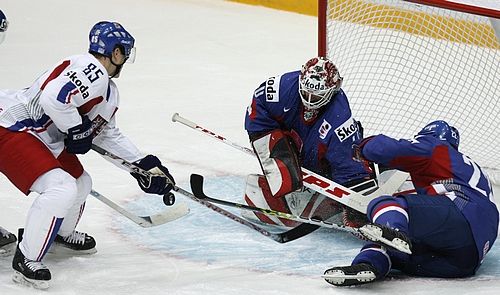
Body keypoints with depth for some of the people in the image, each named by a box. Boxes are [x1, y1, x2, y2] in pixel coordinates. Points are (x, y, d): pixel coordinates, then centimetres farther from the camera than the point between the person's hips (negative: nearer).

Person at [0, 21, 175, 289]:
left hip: (43, 138, 11)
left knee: (80, 183, 22)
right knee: (61, 189, -22)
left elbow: (108, 134, 25)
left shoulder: (109, 91, 15)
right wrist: (76, 130, -17)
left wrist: (144, 164, 20)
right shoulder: (91, 71, -20)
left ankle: (61, 234, 49)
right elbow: (53, 98, -33)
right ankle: (26, 259, -11)